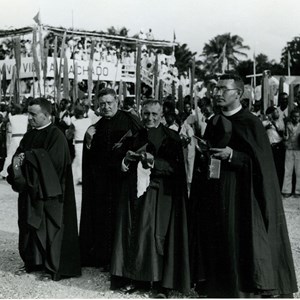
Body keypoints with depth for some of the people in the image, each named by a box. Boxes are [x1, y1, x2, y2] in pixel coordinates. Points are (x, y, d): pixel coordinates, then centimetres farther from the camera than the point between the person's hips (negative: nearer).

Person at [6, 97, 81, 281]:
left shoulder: (56, 136, -11)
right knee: (29, 225, 11)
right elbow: (18, 155, 10)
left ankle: (53, 269, 10)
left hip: (48, 191, -7)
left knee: (50, 229, 0)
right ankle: (32, 262, 25)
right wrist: (18, 160, -14)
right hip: (30, 190, 7)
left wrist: (26, 157, -13)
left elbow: (51, 161, -21)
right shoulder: (29, 135, 12)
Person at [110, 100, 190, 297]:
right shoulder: (136, 138, 14)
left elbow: (176, 167, -11)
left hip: (161, 194, -5)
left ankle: (162, 285, 2)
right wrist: (128, 159, -7)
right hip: (136, 193, 5)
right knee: (135, 235, 5)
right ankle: (138, 279, 17)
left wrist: (153, 162, -24)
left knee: (157, 236, -6)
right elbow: (124, 167, 15)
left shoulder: (171, 137, -2)